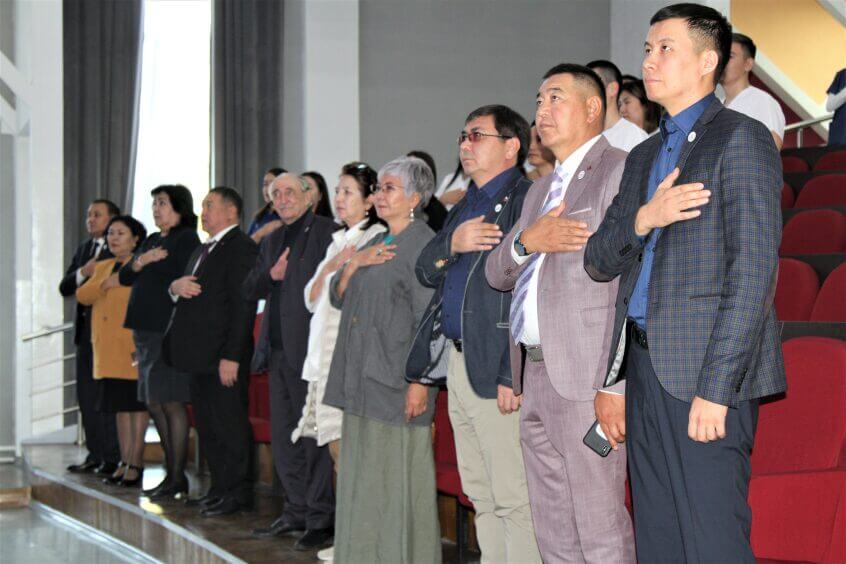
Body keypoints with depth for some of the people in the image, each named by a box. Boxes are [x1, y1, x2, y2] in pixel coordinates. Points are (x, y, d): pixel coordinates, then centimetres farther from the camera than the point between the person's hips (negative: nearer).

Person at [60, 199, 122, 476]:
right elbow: (65, 288, 11)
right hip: (86, 330, 8)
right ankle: (95, 455, 17)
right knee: (87, 396, 10)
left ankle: (113, 458, -2)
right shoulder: (83, 250, 18)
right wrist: (83, 272, -5)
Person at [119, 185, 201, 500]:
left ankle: (177, 479, -2)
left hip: (170, 330, -9)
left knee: (171, 402, -7)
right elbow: (124, 278, 12)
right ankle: (172, 474, 18)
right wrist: (139, 263, -6)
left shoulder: (186, 238, -7)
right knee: (153, 403, 11)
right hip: (146, 330, 9)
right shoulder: (152, 241, 18)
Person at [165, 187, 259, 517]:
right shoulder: (203, 251, 21)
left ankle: (238, 493, 3)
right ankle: (220, 489, 21)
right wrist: (176, 286, -1)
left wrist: (231, 356, -23)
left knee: (230, 424, -4)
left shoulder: (241, 248, -11)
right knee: (207, 425, 13)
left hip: (224, 356, -10)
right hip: (200, 355, 10)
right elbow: (183, 294, 24)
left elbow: (243, 306, -18)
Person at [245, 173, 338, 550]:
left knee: (313, 435, -5)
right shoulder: (273, 241, 18)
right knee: (283, 436, 12)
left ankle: (321, 519, 1)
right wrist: (271, 275, -4)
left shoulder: (328, 233, -6)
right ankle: (296, 513, 22)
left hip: (311, 348, -8)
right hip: (279, 350, 8)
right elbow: (249, 289, 14)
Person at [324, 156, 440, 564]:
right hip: (362, 379, 9)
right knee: (364, 477, 12)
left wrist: (420, 381, -19)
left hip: (396, 380, -9)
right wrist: (354, 263, -3)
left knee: (396, 481, -4)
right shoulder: (376, 243, 18)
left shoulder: (423, 245, -9)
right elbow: (338, 297, 16)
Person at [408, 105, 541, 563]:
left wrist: (513, 374, -23)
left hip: (496, 369, -9)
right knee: (481, 497, 14)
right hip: (458, 362, 9)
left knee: (514, 499, -8)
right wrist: (452, 243, -6)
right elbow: (425, 272, 16)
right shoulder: (465, 206, 20)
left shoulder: (525, 199, -11)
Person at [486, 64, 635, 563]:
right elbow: (496, 274, 20)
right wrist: (526, 241, -3)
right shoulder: (541, 190, 23)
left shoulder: (621, 172, -7)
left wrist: (618, 385, -22)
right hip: (535, 375, 9)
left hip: (587, 378, -9)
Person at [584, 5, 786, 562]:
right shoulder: (644, 156, 21)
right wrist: (642, 219, -7)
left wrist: (715, 389, -20)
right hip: (645, 368, 8)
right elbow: (599, 261, 15)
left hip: (704, 371, -8)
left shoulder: (741, 139, -5)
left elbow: (754, 273, -14)